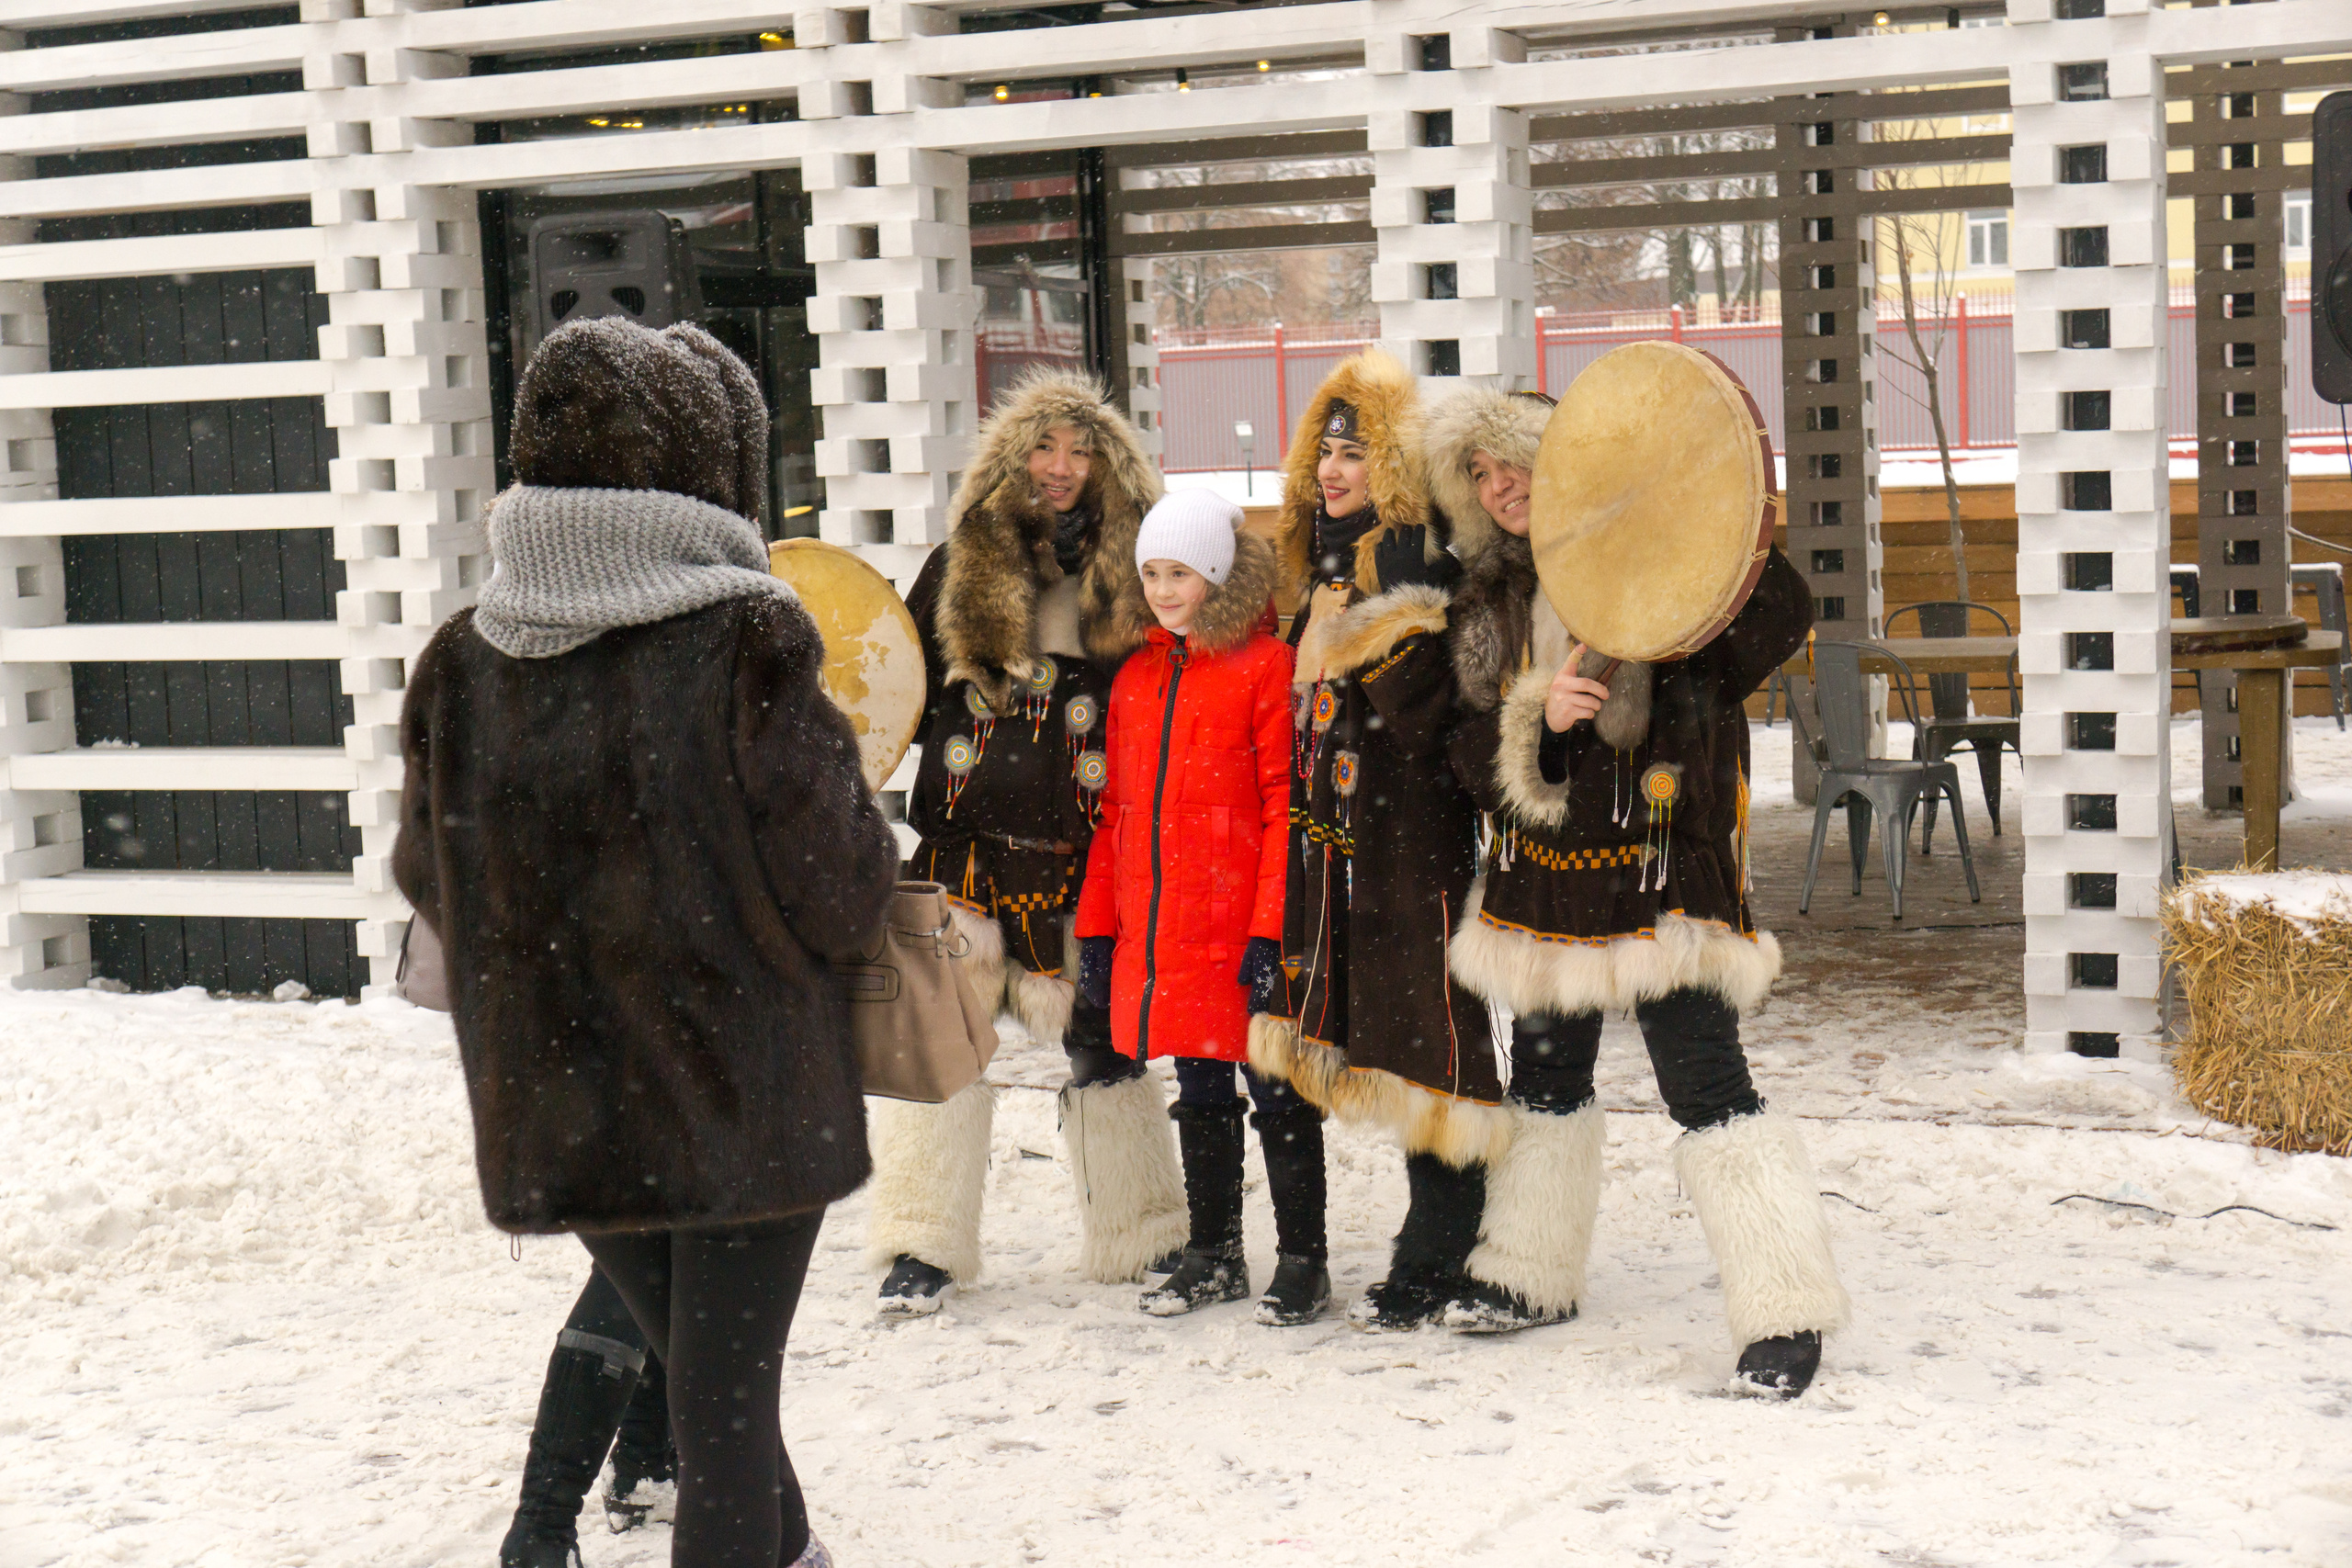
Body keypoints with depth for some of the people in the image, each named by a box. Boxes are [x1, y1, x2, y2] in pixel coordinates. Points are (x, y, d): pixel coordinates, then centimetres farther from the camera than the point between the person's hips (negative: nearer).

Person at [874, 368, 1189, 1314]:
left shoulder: (1125, 569, 3)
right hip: (962, 842, 1)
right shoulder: (959, 563, 6)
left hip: (1078, 854, -1)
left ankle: (1140, 1237, 22)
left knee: (1104, 1040, 7)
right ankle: (923, 1246, 11)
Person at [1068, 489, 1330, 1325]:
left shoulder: (1266, 667, -7)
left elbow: (1287, 806, -11)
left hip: (1242, 933, -6)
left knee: (1277, 1092, 2)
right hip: (1157, 934, 6)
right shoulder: (1135, 677, 13)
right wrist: (1097, 926, 12)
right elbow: (1117, 810, 16)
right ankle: (1213, 1254, 26)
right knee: (1200, 1091, 15)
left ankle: (1303, 1258, 13)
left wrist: (1272, 929, -16)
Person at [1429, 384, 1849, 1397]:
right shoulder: (1488, 600, 11)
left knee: (1704, 1084, -11)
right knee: (1545, 1078, 19)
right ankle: (1530, 1278, 36)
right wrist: (1534, 717, -14)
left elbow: (1781, 619, -16)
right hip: (1542, 868, 7)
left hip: (1662, 866, -6)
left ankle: (1786, 1314, -4)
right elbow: (1471, 747, 6)